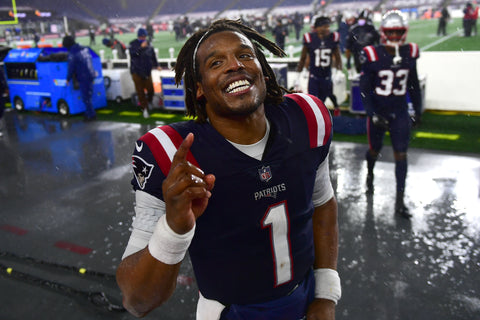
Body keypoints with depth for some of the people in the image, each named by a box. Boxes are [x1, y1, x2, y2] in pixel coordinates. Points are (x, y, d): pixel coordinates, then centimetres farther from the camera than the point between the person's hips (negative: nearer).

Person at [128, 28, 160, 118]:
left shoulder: (148, 44, 9)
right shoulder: (133, 44, -3)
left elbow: (153, 55, 20)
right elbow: (133, 53, -22)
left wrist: (156, 65, 20)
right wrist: (141, 47, -31)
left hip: (147, 71, 3)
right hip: (137, 72, -3)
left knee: (150, 89, 0)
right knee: (140, 91, 0)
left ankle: (149, 102, 31)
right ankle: (144, 109, 9)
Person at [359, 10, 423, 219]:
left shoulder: (410, 54, -2)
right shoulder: (373, 56, -12)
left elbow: (413, 85, 11)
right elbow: (364, 89, -10)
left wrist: (418, 109, 14)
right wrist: (373, 115, -16)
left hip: (400, 113, 2)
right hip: (378, 112, -2)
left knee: (401, 156, -2)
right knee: (375, 150, 15)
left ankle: (399, 201, 6)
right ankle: (370, 174, 50)